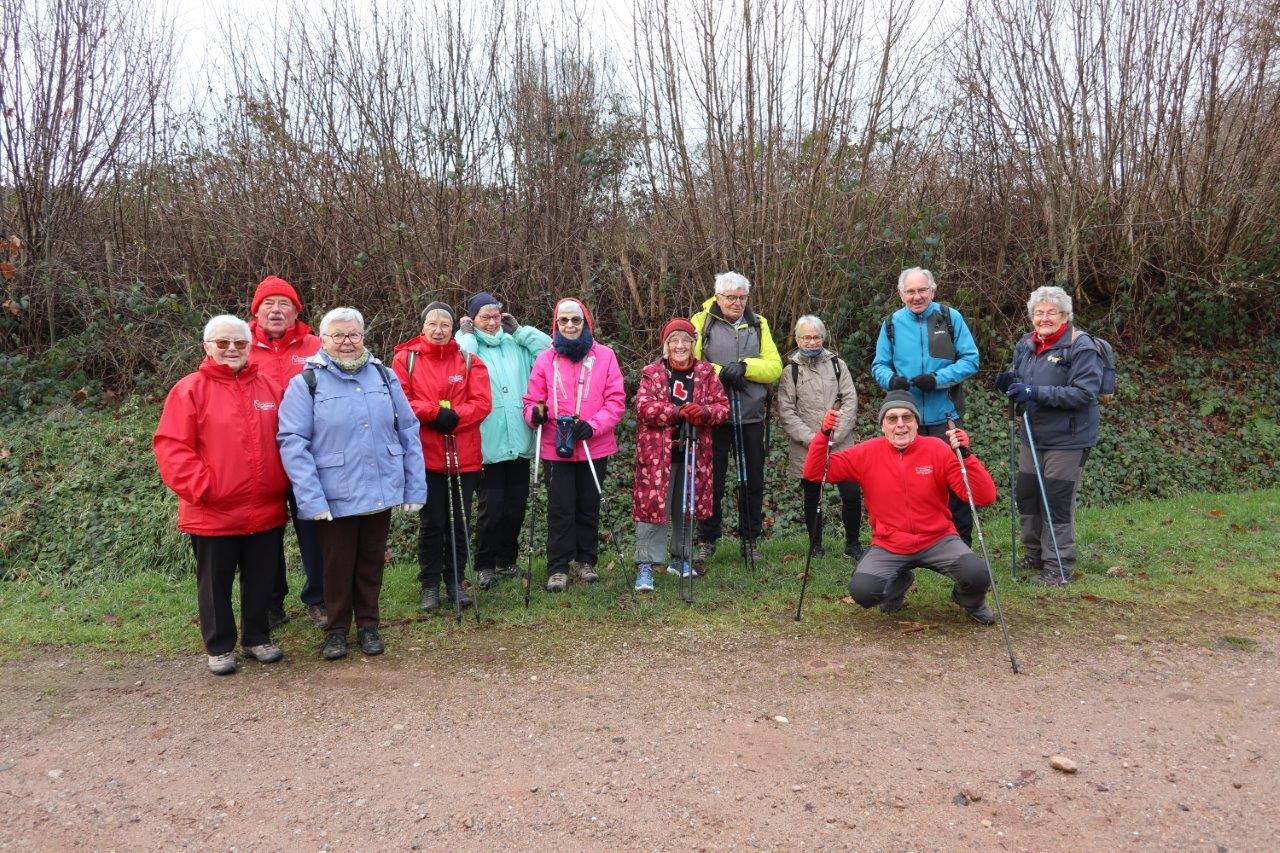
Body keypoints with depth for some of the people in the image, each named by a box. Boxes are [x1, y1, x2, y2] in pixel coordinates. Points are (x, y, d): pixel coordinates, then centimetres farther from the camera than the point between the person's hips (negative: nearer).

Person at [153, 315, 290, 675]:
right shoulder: (190, 389, -5)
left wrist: (283, 483, 3)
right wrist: (201, 487, -17)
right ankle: (220, 647, 25)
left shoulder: (270, 387, 8)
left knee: (260, 580, 14)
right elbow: (170, 447, -10)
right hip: (213, 513, -3)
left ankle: (257, 638, 31)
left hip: (266, 510, 4)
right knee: (215, 584, 10)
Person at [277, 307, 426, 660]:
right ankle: (336, 629, 28)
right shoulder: (305, 383, -4)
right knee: (338, 566, 9)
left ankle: (368, 626, 32)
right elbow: (292, 443, -10)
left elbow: (408, 432, 7)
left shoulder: (385, 376, 6)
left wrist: (415, 488, 2)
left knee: (371, 563, 15)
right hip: (334, 498, -3)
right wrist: (311, 498, -18)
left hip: (381, 494, 3)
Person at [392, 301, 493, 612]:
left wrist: (454, 416, -19)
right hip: (425, 455, -2)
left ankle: (455, 581, 23)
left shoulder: (469, 361, 7)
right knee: (432, 523, 4)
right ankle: (430, 584, 18)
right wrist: (434, 412, -19)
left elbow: (481, 403, -3)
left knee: (460, 522, 9)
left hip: (464, 456, 2)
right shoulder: (406, 359, 2)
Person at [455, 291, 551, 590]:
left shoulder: (515, 344, 12)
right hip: (488, 443, -4)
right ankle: (484, 565, 14)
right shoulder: (468, 344, 1)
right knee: (491, 508, -2)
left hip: (519, 441, 5)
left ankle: (507, 560, 28)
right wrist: (467, 333, -8)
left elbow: (549, 346, 1)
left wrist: (518, 329, 4)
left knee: (516, 506, 12)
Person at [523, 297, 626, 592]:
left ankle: (585, 560, 29)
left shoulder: (605, 356, 0)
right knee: (561, 508, 2)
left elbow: (616, 400, -3)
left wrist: (593, 426, -17)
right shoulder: (545, 359, 2)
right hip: (556, 447, -1)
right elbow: (532, 399, 4)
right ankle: (558, 568, 12)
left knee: (589, 506, 12)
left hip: (595, 447, 1)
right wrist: (535, 413, -19)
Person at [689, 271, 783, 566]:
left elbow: (775, 367, 1)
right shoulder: (701, 321, 0)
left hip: (751, 415, 3)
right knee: (711, 479, 4)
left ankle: (750, 538, 24)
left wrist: (744, 366, -14)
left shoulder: (758, 324, 9)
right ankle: (707, 540, 17)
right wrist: (720, 372, -19)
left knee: (753, 480, 10)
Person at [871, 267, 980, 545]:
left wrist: (938, 379, -18)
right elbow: (879, 365, 8)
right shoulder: (892, 324, 5)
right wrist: (891, 379, -15)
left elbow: (971, 360, -4)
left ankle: (961, 540, 20)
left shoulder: (950, 318, -1)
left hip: (945, 417, -2)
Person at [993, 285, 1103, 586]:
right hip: (1032, 435, 7)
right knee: (1026, 494, 13)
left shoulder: (1080, 346, -13)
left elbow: (1085, 392, -21)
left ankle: (1058, 566, 12)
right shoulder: (1025, 344, 9)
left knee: (1057, 501, -3)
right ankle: (1035, 555, 31)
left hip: (1067, 439, -7)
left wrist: (1037, 392, -27)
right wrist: (1010, 382, -4)